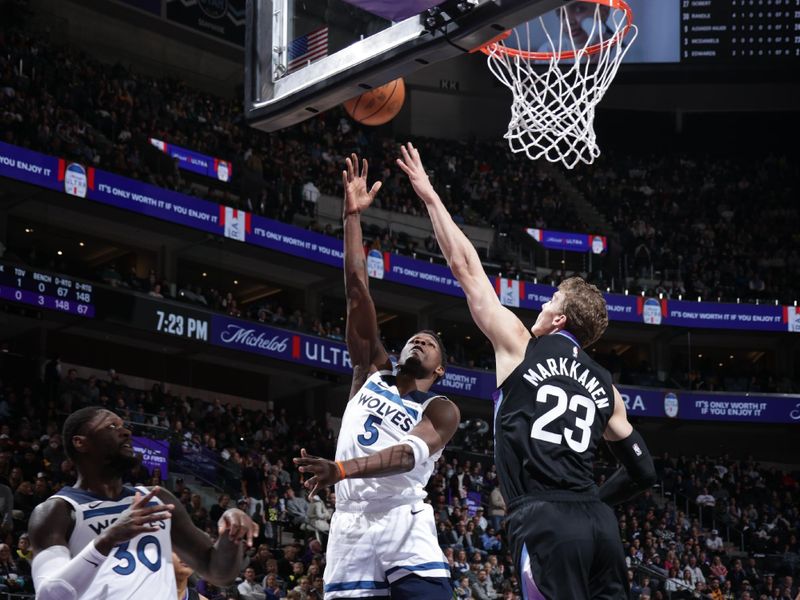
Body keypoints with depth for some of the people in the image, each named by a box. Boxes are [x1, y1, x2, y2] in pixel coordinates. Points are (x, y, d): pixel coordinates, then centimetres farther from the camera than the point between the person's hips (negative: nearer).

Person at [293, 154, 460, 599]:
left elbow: (409, 452, -12)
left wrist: (341, 470, -30)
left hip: (405, 525, -3)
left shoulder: (441, 411, 9)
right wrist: (353, 215, 7)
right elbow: (357, 290, 14)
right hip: (351, 526, 3)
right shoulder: (372, 372, 21)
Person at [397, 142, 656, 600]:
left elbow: (466, 266, 13)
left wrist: (430, 197, 21)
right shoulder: (604, 385, 21)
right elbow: (644, 472, 20)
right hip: (600, 525, 6)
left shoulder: (519, 345, 8)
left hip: (545, 522, -6)